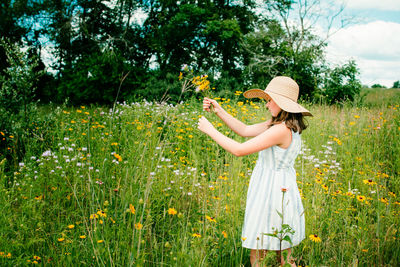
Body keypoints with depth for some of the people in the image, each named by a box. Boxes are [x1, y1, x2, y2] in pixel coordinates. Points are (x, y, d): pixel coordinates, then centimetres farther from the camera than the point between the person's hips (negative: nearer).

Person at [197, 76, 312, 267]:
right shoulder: (276, 124, 6)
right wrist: (218, 110, 5)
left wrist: (210, 130, -13)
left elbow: (239, 150, -23)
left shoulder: (282, 130, -24)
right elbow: (244, 130, 10)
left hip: (273, 193, -10)